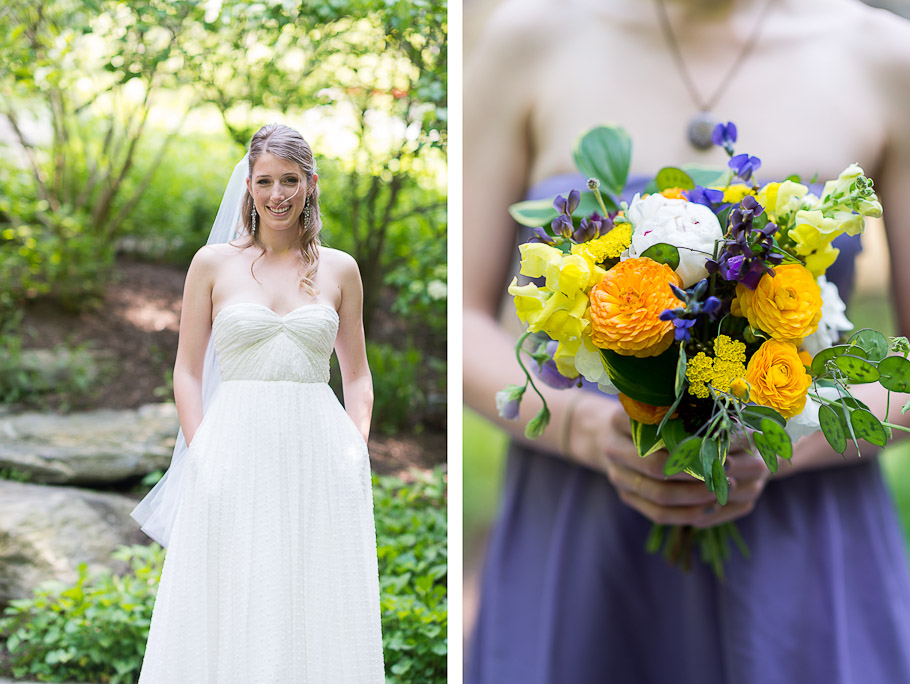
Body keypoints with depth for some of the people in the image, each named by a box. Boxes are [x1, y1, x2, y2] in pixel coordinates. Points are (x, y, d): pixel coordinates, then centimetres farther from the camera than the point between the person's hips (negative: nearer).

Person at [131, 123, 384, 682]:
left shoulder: (339, 269, 9)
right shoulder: (213, 263, 5)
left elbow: (358, 374, 14)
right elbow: (187, 371, 6)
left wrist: (358, 447, 0)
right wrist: (203, 450, -6)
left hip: (319, 451, 1)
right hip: (237, 452, -1)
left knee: (318, 609, 3)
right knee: (231, 609, 1)